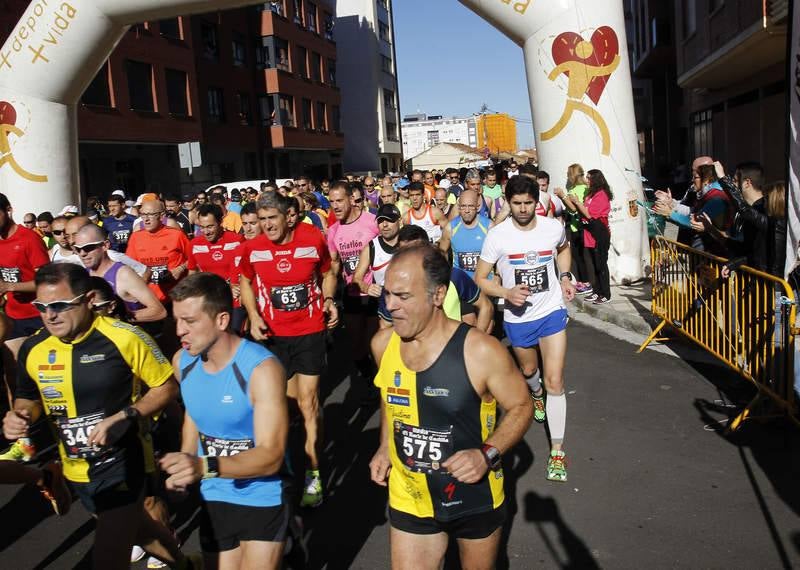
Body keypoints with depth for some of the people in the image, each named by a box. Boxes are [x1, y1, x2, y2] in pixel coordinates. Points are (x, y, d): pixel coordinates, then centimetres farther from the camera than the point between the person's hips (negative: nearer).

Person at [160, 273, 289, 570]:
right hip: (213, 498, 6)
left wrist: (204, 466, -40)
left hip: (263, 500, -5)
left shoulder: (262, 368, -25)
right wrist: (184, 469, 1)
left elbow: (271, 456, -28)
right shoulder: (182, 361, -6)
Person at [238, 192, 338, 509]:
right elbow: (246, 283, 10)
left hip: (310, 331, -1)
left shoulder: (313, 239, -8)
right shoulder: (252, 248, -7)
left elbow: (327, 273, 9)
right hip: (273, 334, 1)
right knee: (288, 397, 13)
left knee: (307, 399, -1)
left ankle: (313, 473, 10)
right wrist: (253, 316, -5)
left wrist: (329, 300, -8)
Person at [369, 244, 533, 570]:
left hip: (475, 499, -2)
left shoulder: (481, 352, -24)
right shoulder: (383, 344, -9)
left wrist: (488, 454, -25)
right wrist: (384, 448, 2)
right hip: (410, 501, 3)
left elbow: (521, 407, -11)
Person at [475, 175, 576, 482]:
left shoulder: (553, 227, -9)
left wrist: (565, 278, 1)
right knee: (528, 370, 25)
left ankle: (557, 451, 2)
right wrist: (507, 293, -27)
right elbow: (480, 279, -10)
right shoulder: (497, 235, -16)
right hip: (517, 317, 0)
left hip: (552, 311, 0)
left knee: (555, 381, -9)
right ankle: (536, 394, 63)